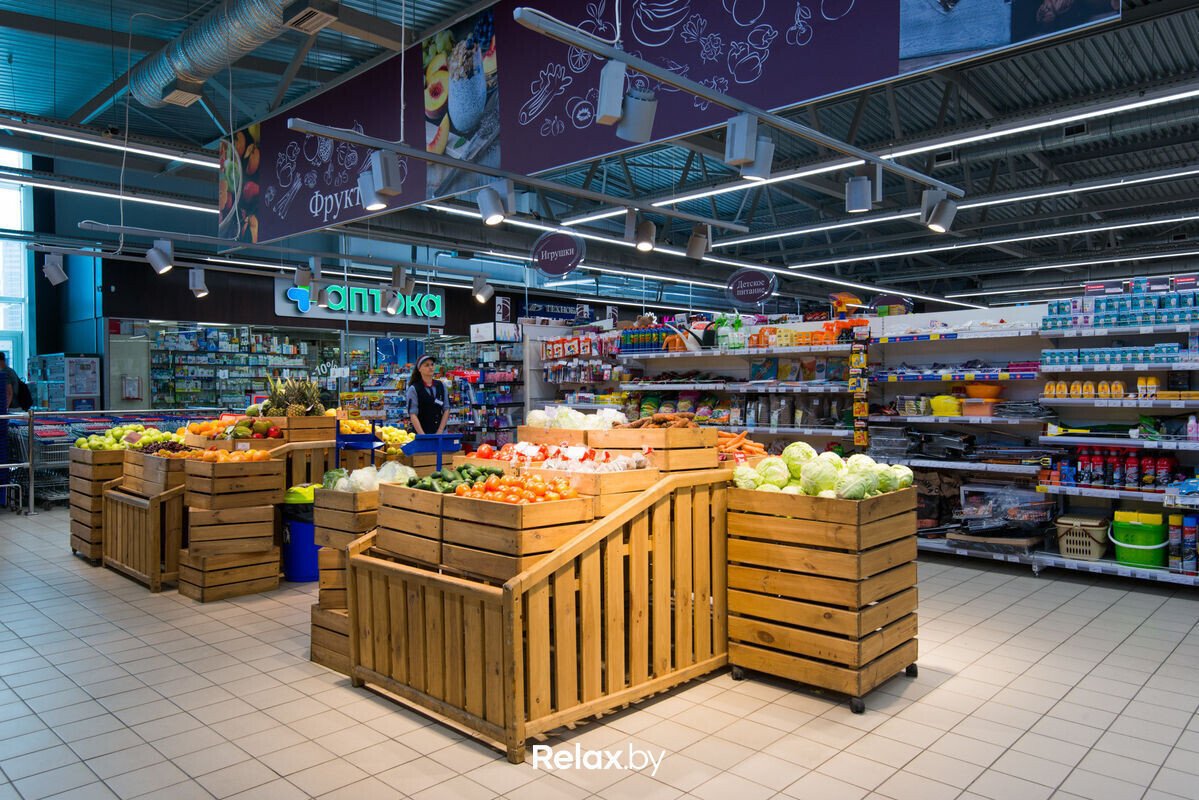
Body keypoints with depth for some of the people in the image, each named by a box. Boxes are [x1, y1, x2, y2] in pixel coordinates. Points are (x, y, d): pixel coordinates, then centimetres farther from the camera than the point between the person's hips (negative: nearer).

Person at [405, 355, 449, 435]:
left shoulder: (441, 386, 9)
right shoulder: (413, 389, -2)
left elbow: (446, 410, 8)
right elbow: (413, 415, -6)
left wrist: (440, 432, -2)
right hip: (421, 432, -3)